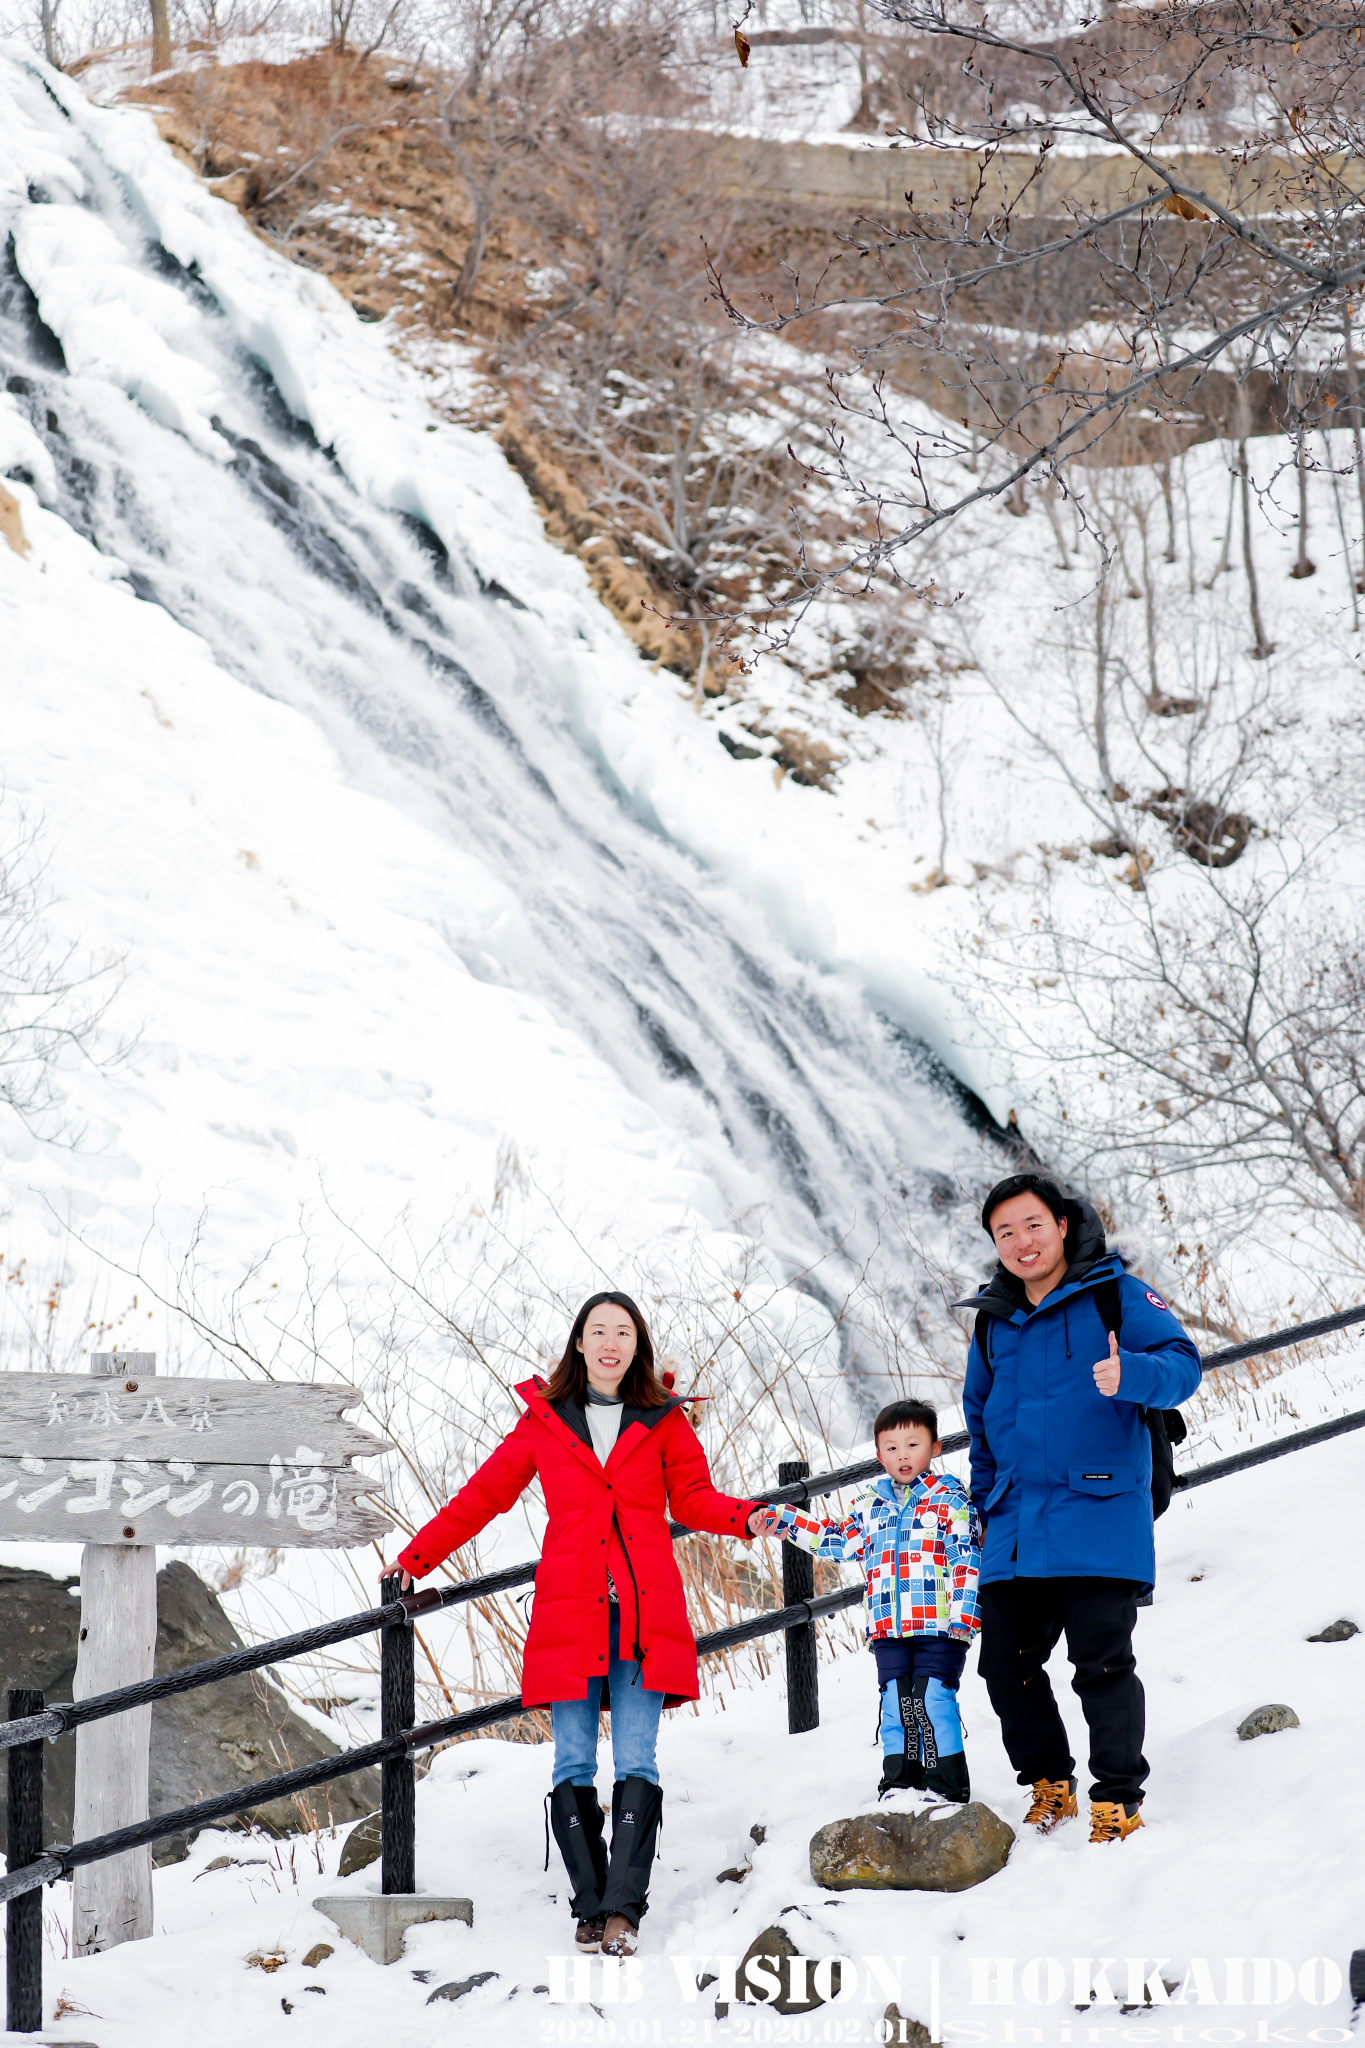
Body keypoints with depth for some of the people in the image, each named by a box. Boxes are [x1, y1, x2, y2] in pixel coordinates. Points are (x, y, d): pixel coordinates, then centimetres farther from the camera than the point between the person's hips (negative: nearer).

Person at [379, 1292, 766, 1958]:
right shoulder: (545, 1419, 11)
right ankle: (590, 1909, 4)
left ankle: (623, 1908, -10)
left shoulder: (663, 1422, 10)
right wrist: (415, 1558, 16)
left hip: (644, 1613, -1)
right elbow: (484, 1493, 16)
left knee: (636, 1763, -8)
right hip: (569, 1614, 1)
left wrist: (747, 1517, -11)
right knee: (573, 1765, -2)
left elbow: (693, 1498, 10)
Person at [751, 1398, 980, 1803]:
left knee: (932, 1700, -9)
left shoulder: (950, 1499, 2)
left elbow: (967, 1559, -3)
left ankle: (947, 1780, -2)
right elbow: (835, 1540, 25)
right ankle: (901, 1776, 12)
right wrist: (782, 1521, 18)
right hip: (888, 1630, 5)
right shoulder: (871, 1506, 16)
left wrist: (963, 1614, -12)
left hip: (939, 1624, -5)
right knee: (896, 1701, 4)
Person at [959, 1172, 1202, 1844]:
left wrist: (1130, 1374, -33)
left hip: (1098, 1519, -5)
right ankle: (1050, 1783, 22)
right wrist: (987, 1505, 18)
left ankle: (1119, 1798, 4)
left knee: (1102, 1663, -8)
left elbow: (1182, 1366, -11)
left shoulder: (1116, 1295, -1)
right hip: (1014, 1532, 5)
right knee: (1006, 1663, 4)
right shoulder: (993, 1322, 15)